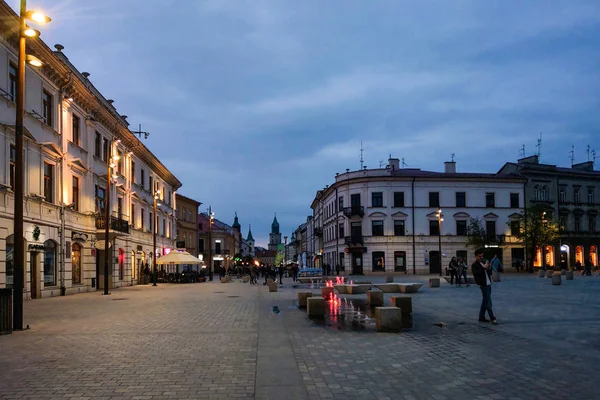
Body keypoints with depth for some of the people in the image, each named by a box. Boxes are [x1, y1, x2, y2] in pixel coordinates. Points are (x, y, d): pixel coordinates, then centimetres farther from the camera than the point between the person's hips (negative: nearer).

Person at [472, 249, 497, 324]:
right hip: (483, 285, -8)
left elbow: (489, 272, 20)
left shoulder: (483, 263, 18)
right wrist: (484, 267, -24)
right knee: (488, 302, -10)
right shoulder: (474, 265, -4)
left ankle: (481, 317, 19)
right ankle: (492, 318, -11)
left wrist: (488, 268, -2)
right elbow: (477, 273, -21)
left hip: (488, 284, 8)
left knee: (485, 301, 12)